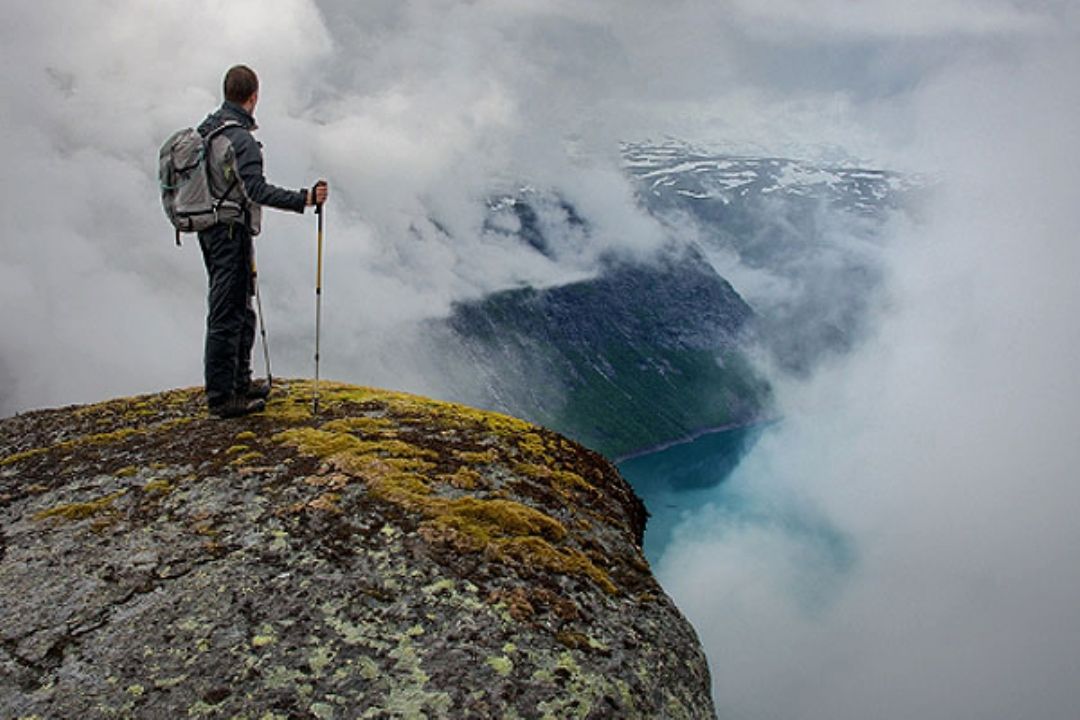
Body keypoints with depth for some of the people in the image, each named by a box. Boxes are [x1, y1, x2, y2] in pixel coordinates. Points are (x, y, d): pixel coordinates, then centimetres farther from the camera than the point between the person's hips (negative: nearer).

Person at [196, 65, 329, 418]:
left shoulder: (206, 128, 12)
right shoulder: (241, 138, -18)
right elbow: (257, 189, -28)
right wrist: (304, 199, -33)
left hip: (209, 227, 10)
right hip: (231, 230, -10)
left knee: (240, 309, 18)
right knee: (227, 313, -5)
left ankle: (240, 382, 29)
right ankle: (221, 397, 1)